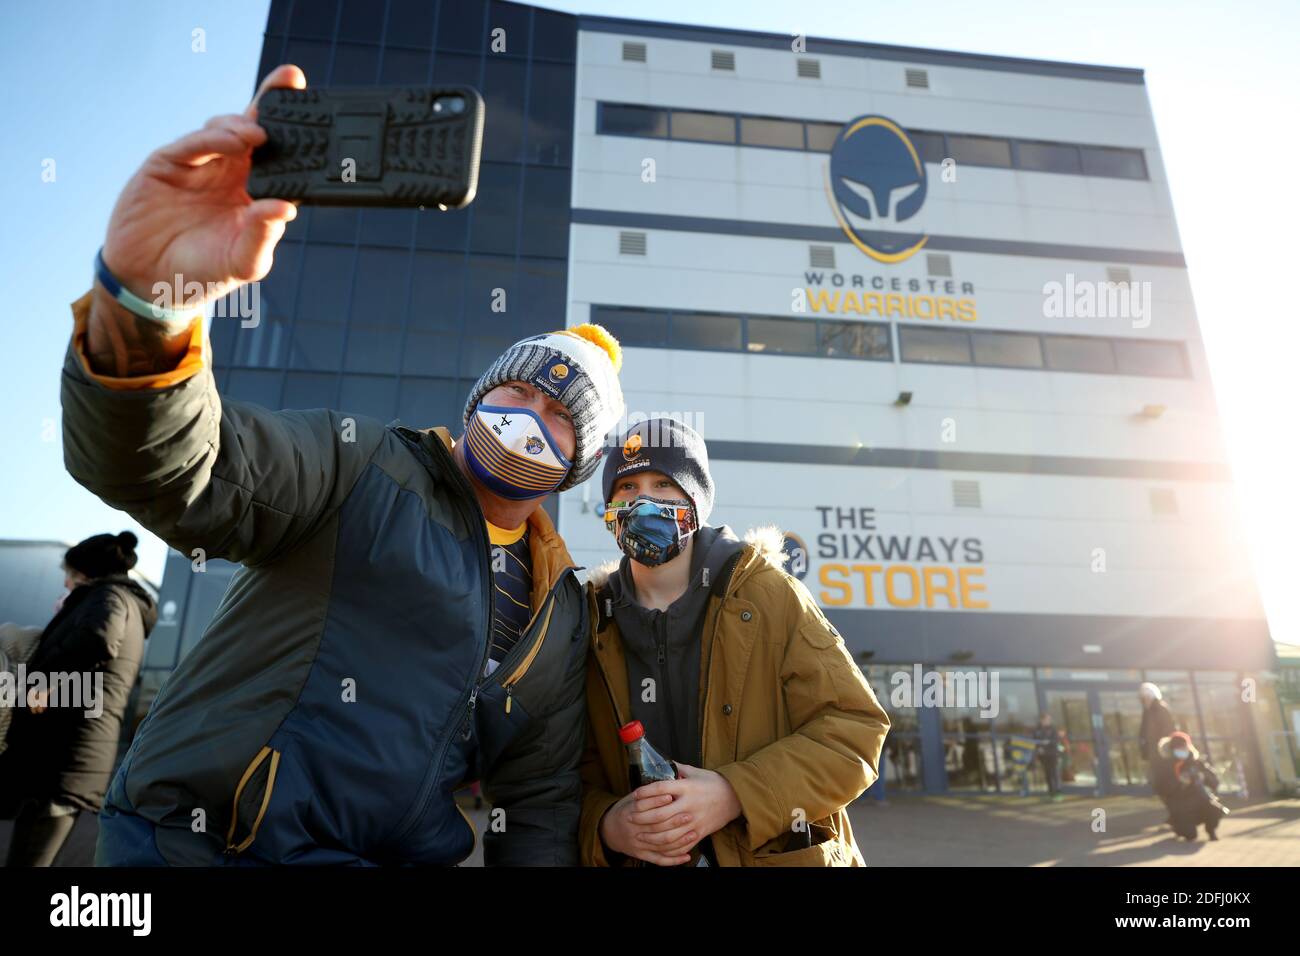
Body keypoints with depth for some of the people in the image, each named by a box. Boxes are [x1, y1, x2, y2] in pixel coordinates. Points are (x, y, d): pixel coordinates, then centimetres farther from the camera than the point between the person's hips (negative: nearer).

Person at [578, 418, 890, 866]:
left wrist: (734, 795, -21)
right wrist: (605, 826, -20)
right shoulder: (592, 627, -2)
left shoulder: (768, 594, -8)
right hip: (641, 857, 2)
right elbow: (575, 771, 1)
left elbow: (854, 729, -11)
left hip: (781, 854, -1)